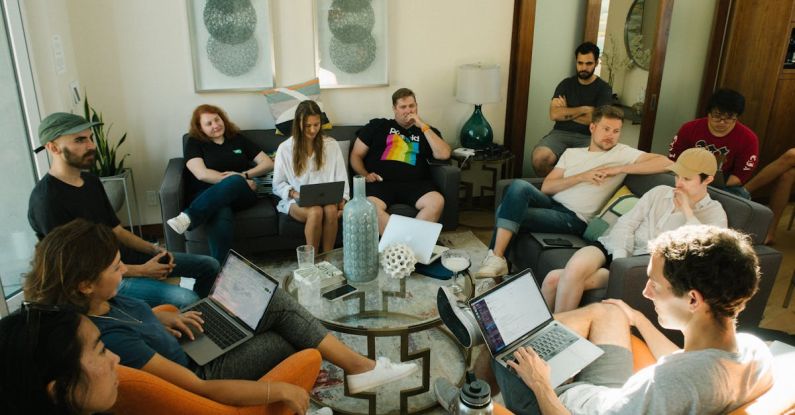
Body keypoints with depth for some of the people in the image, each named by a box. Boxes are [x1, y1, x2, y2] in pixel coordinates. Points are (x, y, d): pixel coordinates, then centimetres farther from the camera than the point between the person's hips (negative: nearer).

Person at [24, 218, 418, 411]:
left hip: (189, 348, 8)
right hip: (200, 376, -7)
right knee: (290, 338, 4)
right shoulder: (108, 339, -36)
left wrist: (165, 318, -2)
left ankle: (360, 365, 10)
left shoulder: (96, 303, -10)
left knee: (278, 301, -1)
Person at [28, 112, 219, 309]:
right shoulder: (46, 200, -20)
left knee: (210, 265, 7)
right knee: (187, 300, -27)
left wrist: (155, 249, -4)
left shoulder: (91, 181, 8)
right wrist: (141, 271, -19)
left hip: (125, 256, 9)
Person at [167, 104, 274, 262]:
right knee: (222, 219, -40)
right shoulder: (194, 143, 13)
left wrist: (244, 176, -3)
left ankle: (188, 217, -47)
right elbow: (202, 174, -4)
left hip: (241, 195, 2)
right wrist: (235, 180, -10)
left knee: (235, 181, -38)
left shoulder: (238, 139, 21)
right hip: (206, 196, -1)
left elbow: (268, 163, 16)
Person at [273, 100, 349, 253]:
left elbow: (341, 178, 5)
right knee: (316, 212, -34)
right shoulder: (285, 148, 1)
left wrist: (342, 199, -11)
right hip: (297, 200, -1)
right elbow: (278, 184, 4)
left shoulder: (331, 145, 5)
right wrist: (294, 193, -15)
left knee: (331, 210, -33)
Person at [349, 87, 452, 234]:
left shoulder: (426, 131, 22)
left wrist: (423, 126, 3)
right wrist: (365, 175, -2)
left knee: (437, 201, -31)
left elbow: (444, 154, 5)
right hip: (381, 182, -1)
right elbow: (356, 155, 18)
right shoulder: (378, 126, 19)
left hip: (414, 183, 1)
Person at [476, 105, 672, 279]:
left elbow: (665, 163, -8)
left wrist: (619, 169, -14)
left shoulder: (622, 153, 6)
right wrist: (582, 177, -7)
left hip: (574, 218, -5)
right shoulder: (571, 153, 18)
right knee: (518, 186, -27)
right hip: (551, 203, 5)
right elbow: (546, 187, 6)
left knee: (507, 211, -24)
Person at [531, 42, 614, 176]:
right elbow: (554, 114, -4)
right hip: (561, 133, 2)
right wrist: (584, 109, -6)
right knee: (540, 157, -30)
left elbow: (596, 120, -8)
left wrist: (566, 112, -1)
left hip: (587, 138, -1)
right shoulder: (566, 84, 10)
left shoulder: (604, 88, 4)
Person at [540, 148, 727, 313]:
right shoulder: (659, 192, 17)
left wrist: (687, 210, -8)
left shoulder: (715, 213, 7)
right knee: (575, 268, -32)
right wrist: (620, 258, -11)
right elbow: (626, 224, 6)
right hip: (616, 247, 4)